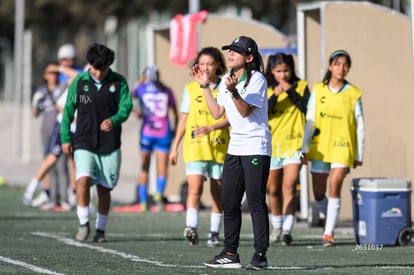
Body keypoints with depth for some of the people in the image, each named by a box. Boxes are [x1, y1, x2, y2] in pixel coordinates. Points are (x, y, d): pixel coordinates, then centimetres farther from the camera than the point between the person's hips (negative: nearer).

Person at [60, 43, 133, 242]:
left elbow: (126, 106, -7)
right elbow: (68, 110, 8)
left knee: (104, 188, 7)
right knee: (83, 179, -20)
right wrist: (65, 138, 6)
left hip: (110, 145, 1)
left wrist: (114, 120, -28)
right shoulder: (79, 81, 1)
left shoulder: (119, 82, 0)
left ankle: (101, 229, 23)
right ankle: (83, 223, -4)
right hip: (84, 142, -1)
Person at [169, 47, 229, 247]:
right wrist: (175, 147, 10)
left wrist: (210, 128, -20)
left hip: (219, 146, 0)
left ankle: (214, 233, 14)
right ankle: (191, 228, -25)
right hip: (195, 147, 0)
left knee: (217, 191, 6)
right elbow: (183, 119, 12)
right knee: (195, 188, -16)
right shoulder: (190, 89, 8)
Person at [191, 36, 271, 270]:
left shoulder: (257, 79, -10)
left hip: (257, 147, -8)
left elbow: (245, 111, -17)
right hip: (235, 147, 8)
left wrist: (233, 91, -30)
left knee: (256, 202, -8)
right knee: (229, 202, 7)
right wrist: (205, 86, 11)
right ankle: (230, 254, 14)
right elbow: (217, 113, 13)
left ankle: (260, 254, -5)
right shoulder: (226, 80, 13)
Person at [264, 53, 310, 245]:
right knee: (274, 190, 12)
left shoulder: (301, 86, 3)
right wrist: (275, 95, -18)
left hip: (294, 144, -2)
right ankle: (277, 227, 30)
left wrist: (290, 90, -13)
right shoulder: (266, 89, 4)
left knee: (289, 187, -15)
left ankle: (287, 230, -21)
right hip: (272, 144, 2)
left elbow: (307, 109, -10)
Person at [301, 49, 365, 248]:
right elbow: (310, 121, 6)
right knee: (318, 194, 5)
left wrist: (359, 155, 4)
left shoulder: (353, 94, 1)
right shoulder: (318, 90, 6)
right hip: (320, 148, 3)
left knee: (334, 187, -17)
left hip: (342, 147, -3)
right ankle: (330, 218, 34)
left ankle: (328, 233, -14)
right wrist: (305, 148, 2)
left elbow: (359, 127, 4)